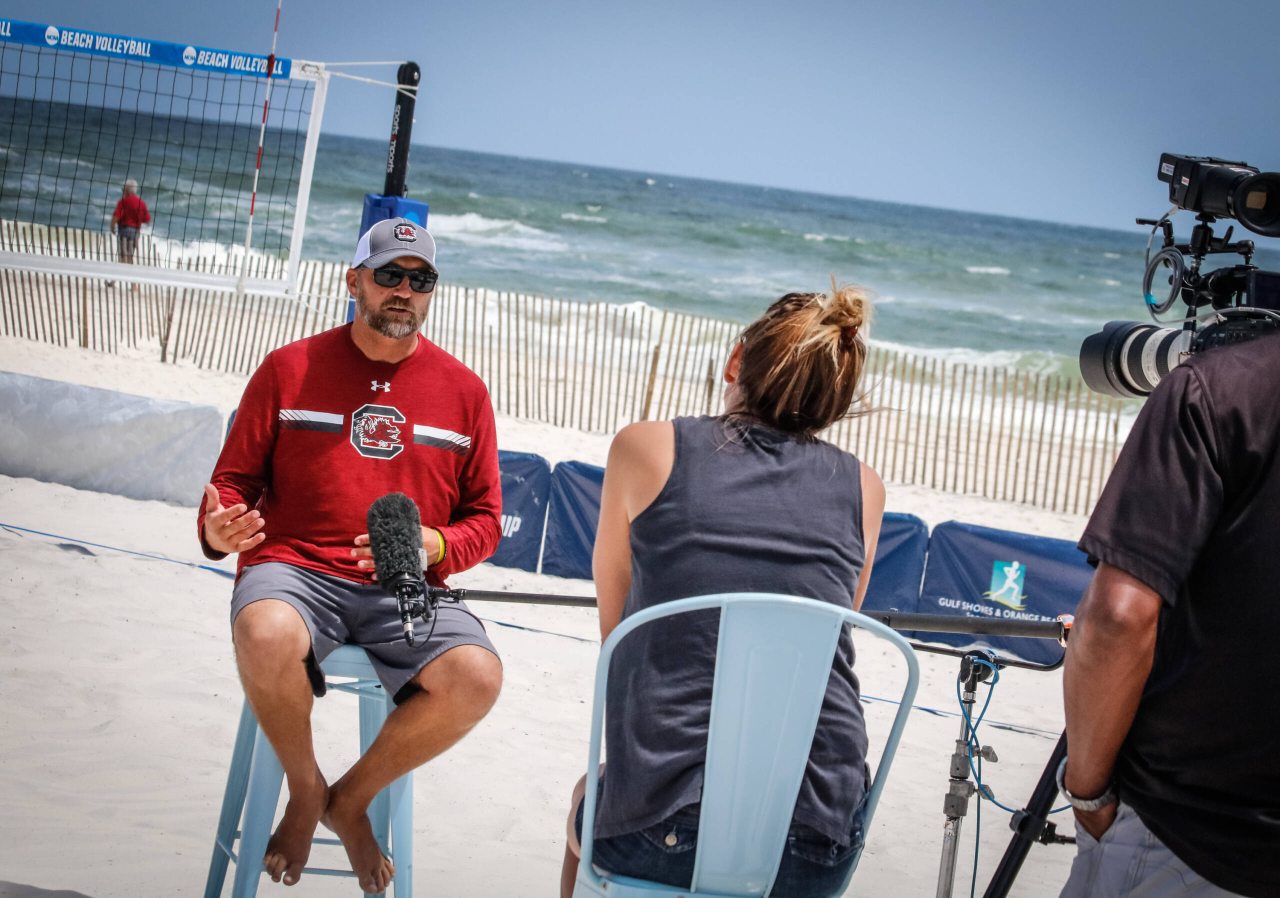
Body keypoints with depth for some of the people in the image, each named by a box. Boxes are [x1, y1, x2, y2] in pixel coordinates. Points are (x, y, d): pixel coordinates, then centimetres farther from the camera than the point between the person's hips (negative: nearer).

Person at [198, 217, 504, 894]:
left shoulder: (463, 390, 12)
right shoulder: (290, 368, 8)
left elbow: (484, 519, 14)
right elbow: (235, 479, 10)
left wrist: (433, 546, -9)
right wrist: (219, 529, -14)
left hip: (405, 588, 2)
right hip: (295, 569, -2)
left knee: (477, 678, -28)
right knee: (267, 635, -38)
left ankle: (352, 799, 1)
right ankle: (304, 788, -5)